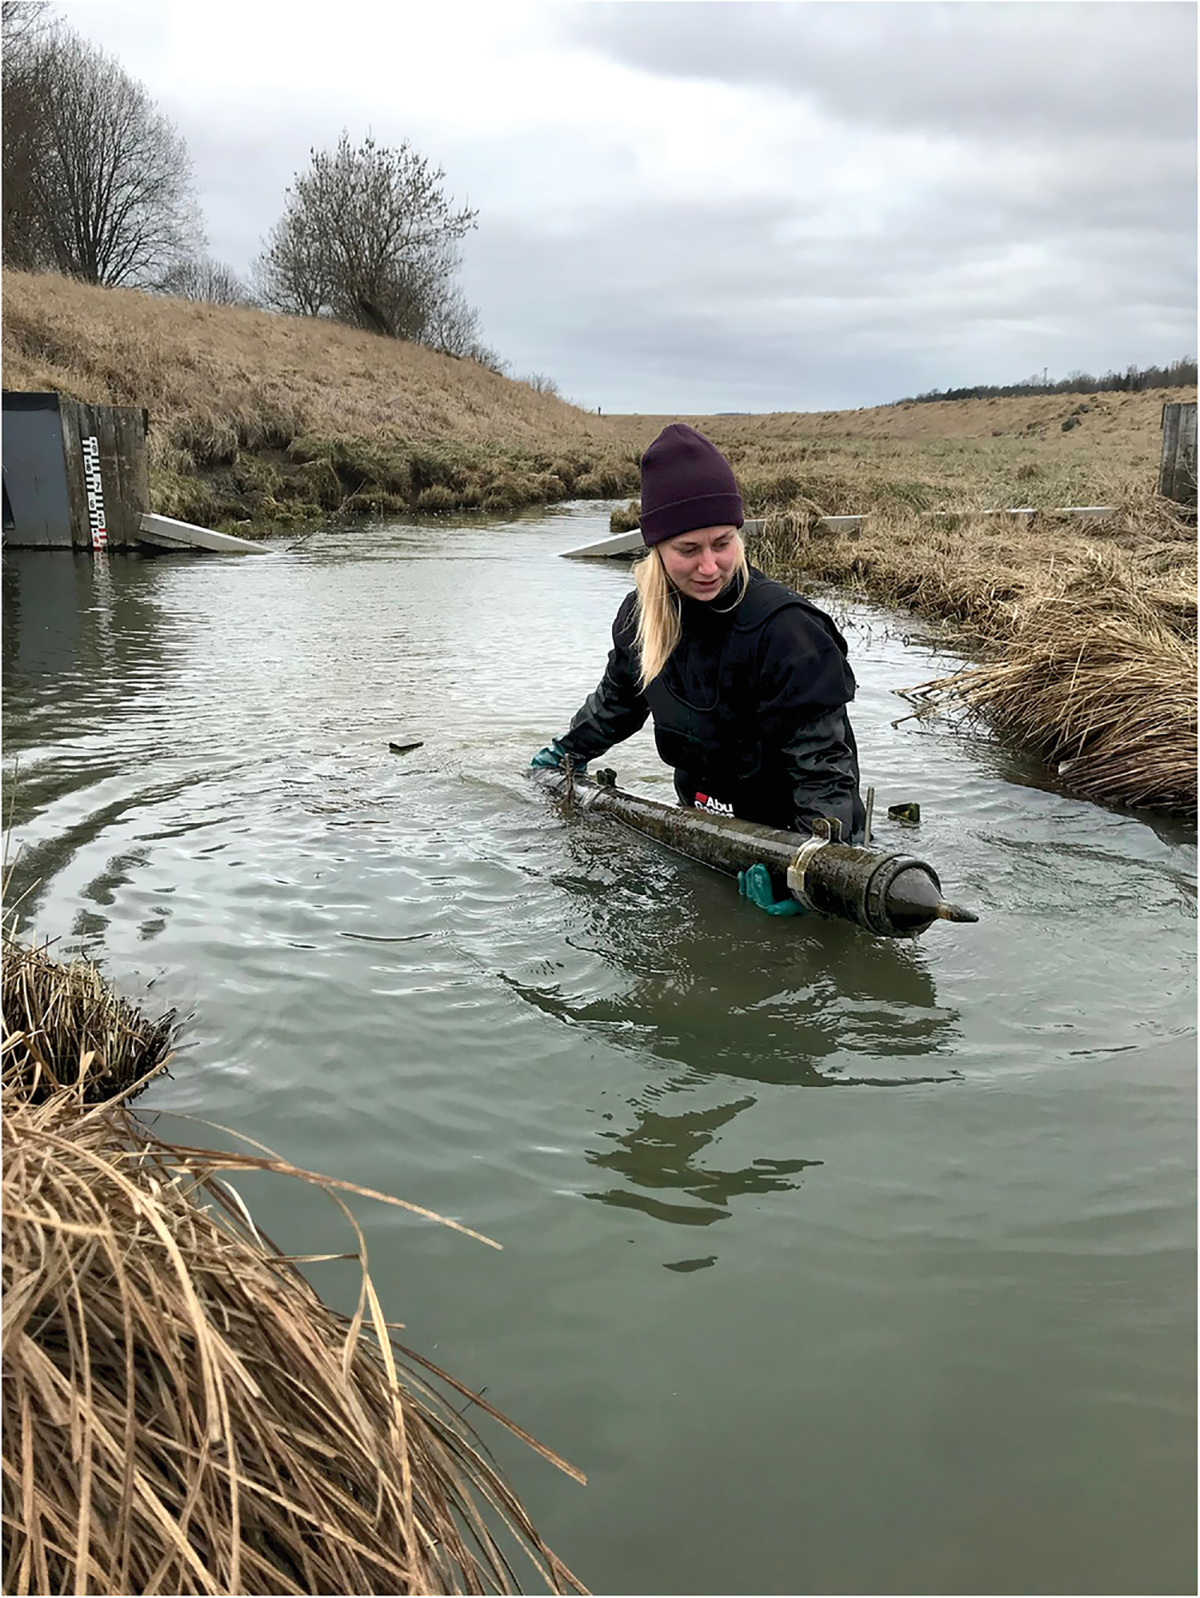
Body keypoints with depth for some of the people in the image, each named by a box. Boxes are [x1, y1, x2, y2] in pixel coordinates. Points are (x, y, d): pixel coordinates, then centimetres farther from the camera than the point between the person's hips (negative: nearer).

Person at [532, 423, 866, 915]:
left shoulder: (785, 629, -29)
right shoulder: (642, 614, -7)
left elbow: (823, 762, -30)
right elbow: (618, 698, 17)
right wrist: (568, 752, 26)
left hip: (782, 827, -6)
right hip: (700, 820, 6)